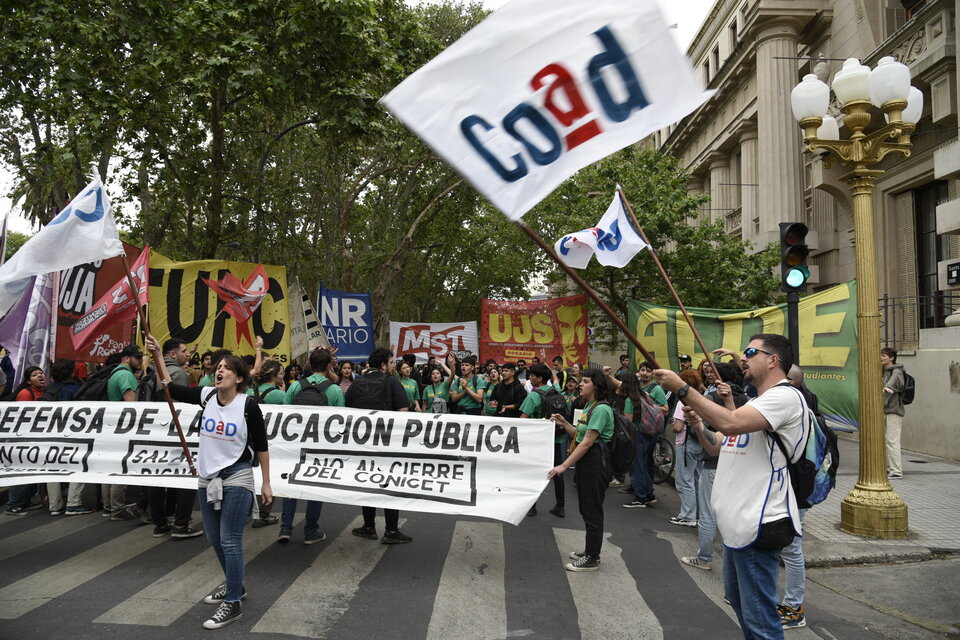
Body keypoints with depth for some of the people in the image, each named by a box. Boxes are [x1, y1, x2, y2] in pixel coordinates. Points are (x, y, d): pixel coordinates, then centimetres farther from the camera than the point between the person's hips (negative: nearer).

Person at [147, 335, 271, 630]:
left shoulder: (248, 405, -14)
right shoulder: (206, 396, 0)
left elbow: (261, 447, -8)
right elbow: (170, 388, 3)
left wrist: (265, 483, -7)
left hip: (236, 479, -6)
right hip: (207, 479, 7)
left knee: (230, 541, -4)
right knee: (214, 538, 18)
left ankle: (233, 603, 7)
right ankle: (235, 585, 37)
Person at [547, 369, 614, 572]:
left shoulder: (601, 409, -17)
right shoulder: (588, 406, 13)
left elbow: (588, 442, -22)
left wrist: (564, 466, -24)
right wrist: (564, 423, 1)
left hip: (596, 462, -10)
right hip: (585, 461, 10)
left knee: (592, 510, 0)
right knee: (587, 508, 17)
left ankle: (592, 559, 10)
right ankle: (590, 551, 30)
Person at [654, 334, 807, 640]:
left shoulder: (785, 396, -14)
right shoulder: (757, 402, 19)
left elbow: (730, 423, -30)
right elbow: (717, 445, 21)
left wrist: (683, 389, -25)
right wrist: (696, 421, 5)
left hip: (758, 523, -11)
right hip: (738, 520, 11)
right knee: (736, 596, 24)